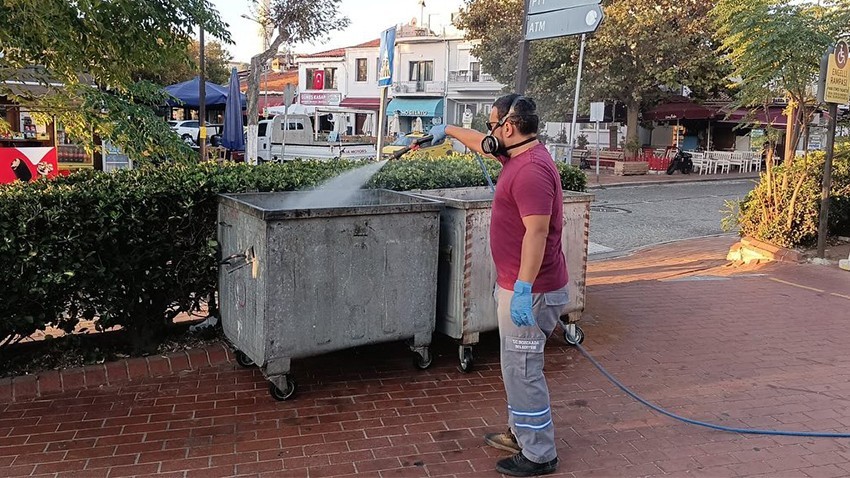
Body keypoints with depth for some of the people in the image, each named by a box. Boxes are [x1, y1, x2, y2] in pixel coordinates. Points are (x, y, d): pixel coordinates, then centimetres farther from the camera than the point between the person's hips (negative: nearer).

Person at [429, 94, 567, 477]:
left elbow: (536, 233, -28)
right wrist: (449, 130, 42)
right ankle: (520, 434, 34)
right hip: (517, 285, 11)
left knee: (522, 370, -1)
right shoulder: (518, 155, 9)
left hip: (529, 290, -11)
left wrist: (522, 290, -29)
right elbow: (483, 144, 30)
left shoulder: (532, 169, -22)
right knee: (517, 366, 20)